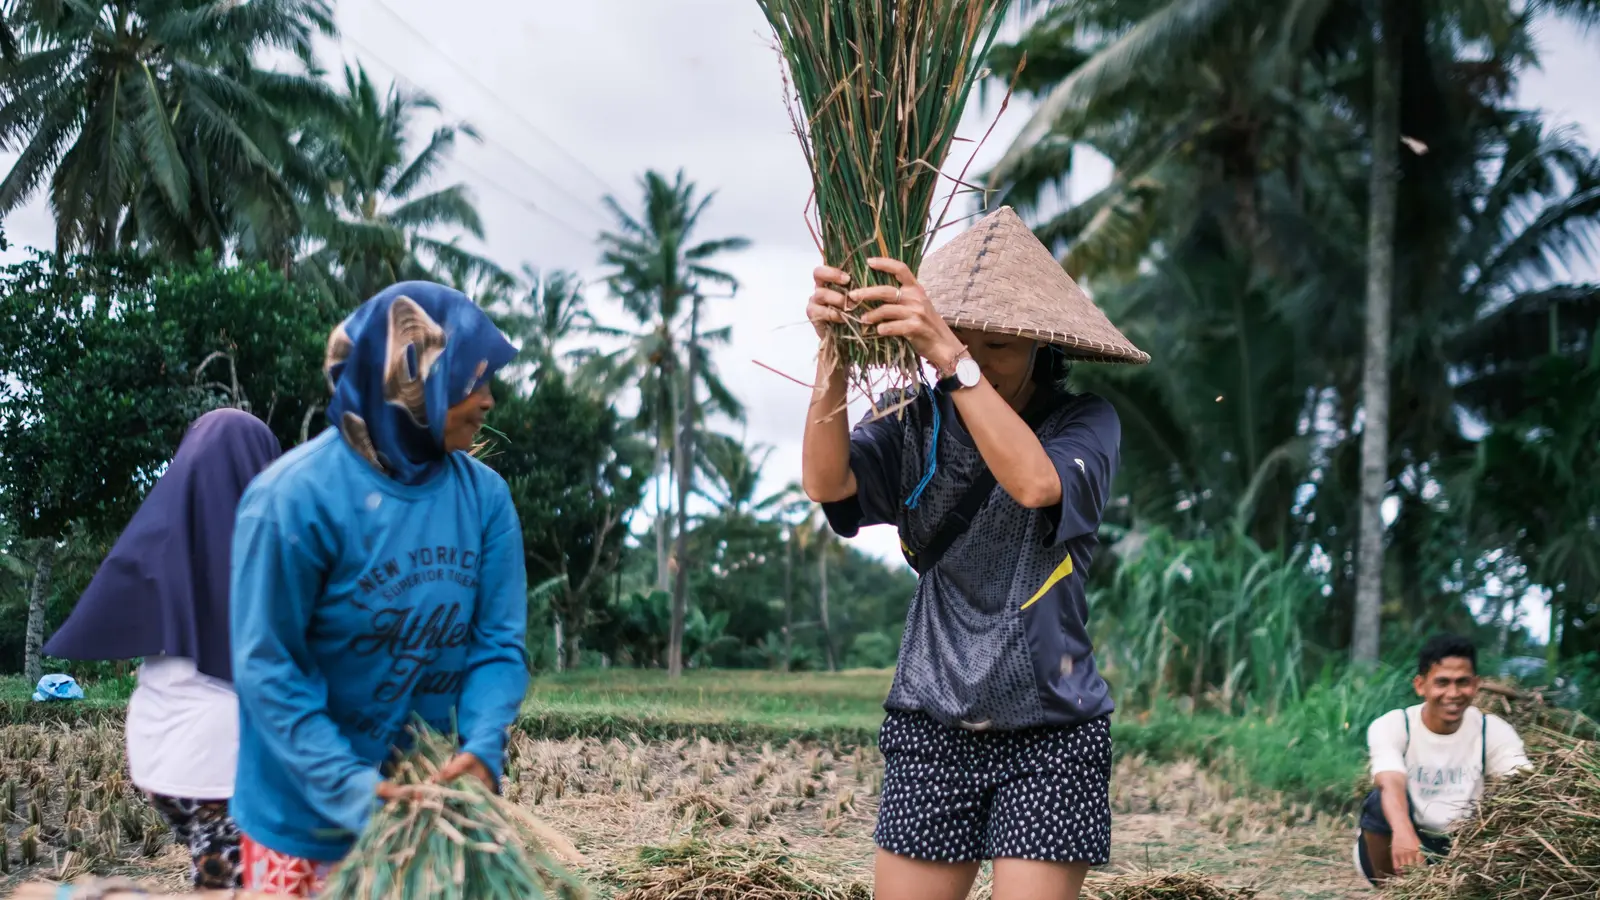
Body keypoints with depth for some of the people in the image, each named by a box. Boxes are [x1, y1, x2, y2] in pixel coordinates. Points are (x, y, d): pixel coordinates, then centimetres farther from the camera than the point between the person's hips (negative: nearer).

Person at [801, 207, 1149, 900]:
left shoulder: (1085, 423, -5)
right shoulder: (914, 422, 0)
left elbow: (1037, 483, -27)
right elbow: (826, 482, -18)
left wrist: (953, 359, -36)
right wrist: (833, 354, -33)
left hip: (1050, 738, -2)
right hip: (931, 730, 2)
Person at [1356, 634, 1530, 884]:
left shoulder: (1494, 731, -6)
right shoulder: (1391, 726, -13)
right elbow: (1392, 785, -33)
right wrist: (1403, 833, -55)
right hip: (1401, 850, -2)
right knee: (1381, 802, -30)